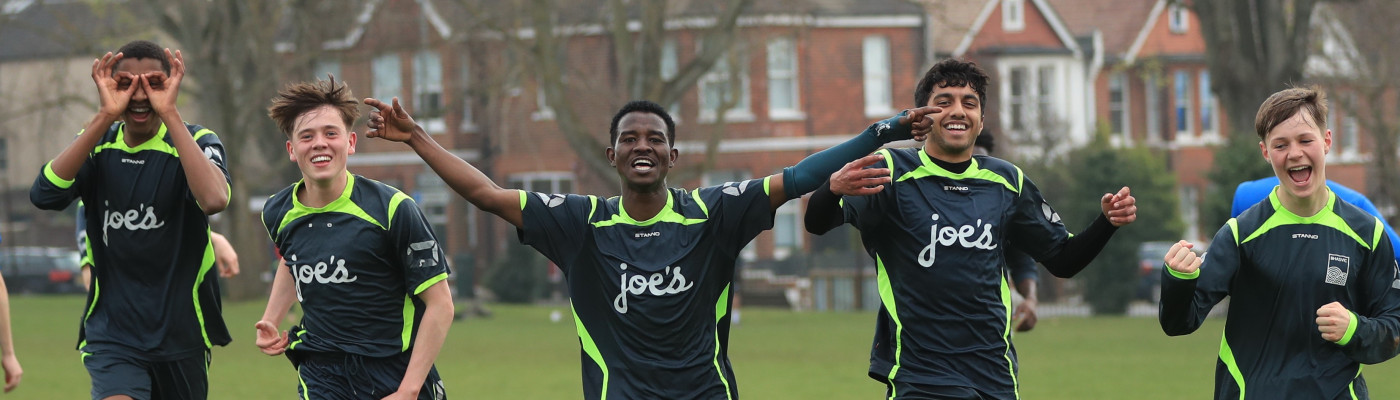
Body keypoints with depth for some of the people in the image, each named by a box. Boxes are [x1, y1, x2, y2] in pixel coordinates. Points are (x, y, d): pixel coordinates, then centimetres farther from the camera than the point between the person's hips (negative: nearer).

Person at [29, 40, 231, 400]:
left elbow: (214, 199, -28)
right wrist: (104, 117, -21)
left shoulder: (196, 142, -4)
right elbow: (44, 194, -18)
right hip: (111, 335, 0)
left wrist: (169, 113, -26)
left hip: (182, 336, 0)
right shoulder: (96, 145, 3)